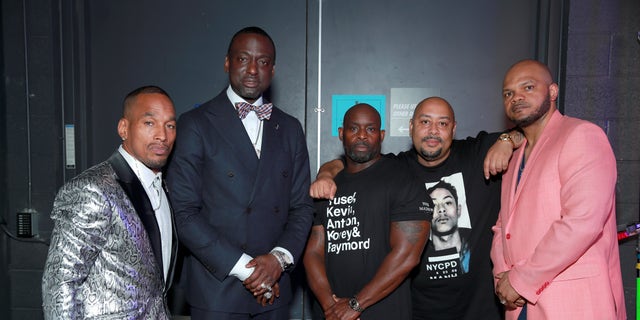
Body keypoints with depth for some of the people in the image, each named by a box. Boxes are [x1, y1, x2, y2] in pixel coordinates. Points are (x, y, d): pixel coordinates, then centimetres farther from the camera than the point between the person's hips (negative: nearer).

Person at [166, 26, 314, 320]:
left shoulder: (290, 128, 7)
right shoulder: (195, 123, -6)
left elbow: (302, 206, 7)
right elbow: (184, 212, -10)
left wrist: (279, 257, -9)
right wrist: (243, 268, -13)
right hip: (216, 290, -3)